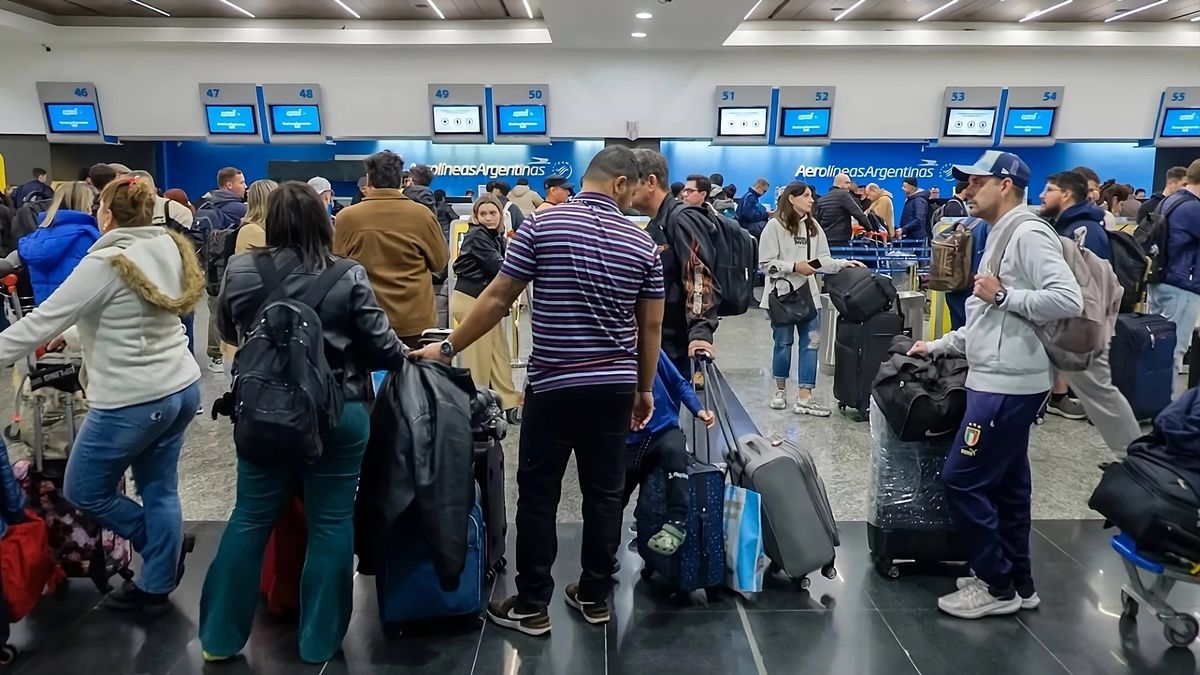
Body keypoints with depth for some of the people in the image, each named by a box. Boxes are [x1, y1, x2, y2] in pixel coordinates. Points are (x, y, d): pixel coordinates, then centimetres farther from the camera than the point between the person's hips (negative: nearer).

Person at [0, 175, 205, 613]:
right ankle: (156, 588, 29)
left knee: (83, 490, 16)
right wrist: (71, 335, 19)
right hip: (182, 387, 8)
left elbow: (41, 320, -13)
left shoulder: (105, 263, -17)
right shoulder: (170, 249, 4)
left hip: (132, 402, -7)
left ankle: (166, 544, 28)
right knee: (159, 490, 17)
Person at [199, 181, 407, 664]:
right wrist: (405, 357, 13)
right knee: (330, 523, 8)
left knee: (250, 520, 15)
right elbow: (381, 346, -8)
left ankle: (220, 637, 29)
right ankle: (320, 640, 21)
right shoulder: (349, 277, -11)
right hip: (340, 414, -2)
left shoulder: (241, 271, -2)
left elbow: (228, 334, 14)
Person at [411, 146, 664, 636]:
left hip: (554, 385, -2)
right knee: (604, 494, 12)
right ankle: (596, 596, 25)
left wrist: (448, 348, 5)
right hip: (615, 386, 3)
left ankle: (532, 606, 17)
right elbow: (651, 325, 5)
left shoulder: (543, 225, -6)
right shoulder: (643, 244, 1)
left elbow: (497, 299, -6)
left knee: (538, 495, 8)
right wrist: (645, 388, 16)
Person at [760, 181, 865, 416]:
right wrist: (794, 267, -18)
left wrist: (844, 264, -5)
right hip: (783, 293, -5)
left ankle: (804, 398, 4)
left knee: (810, 343, 1)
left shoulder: (813, 226, 9)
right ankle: (780, 390, 26)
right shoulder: (775, 226, -9)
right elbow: (766, 263, -12)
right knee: (784, 343, 7)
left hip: (808, 292, 5)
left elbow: (822, 259, 8)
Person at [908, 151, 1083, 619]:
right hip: (1001, 381, 10)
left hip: (1007, 385, -10)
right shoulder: (1000, 238, 18)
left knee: (962, 480, -6)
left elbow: (1068, 300, -25)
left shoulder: (1028, 234, -13)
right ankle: (1016, 582, 26)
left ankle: (997, 586, 8)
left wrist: (1003, 294, -18)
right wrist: (937, 346, 19)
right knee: (1006, 484, 15)